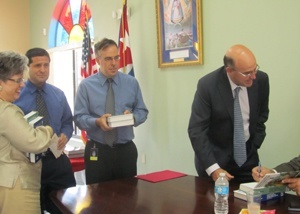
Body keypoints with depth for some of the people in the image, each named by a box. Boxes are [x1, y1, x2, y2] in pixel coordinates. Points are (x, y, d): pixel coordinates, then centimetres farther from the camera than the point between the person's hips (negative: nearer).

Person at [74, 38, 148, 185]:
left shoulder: (132, 83, 5)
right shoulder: (86, 85, -2)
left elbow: (142, 111, 7)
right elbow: (79, 118, -4)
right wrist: (97, 121, -23)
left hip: (126, 150, 2)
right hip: (97, 151, -2)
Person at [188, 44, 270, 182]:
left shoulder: (261, 79, -10)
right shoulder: (207, 85, -21)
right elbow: (196, 130, -21)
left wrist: (255, 145, 3)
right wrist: (213, 168, -28)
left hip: (248, 157, 3)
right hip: (215, 157, -3)